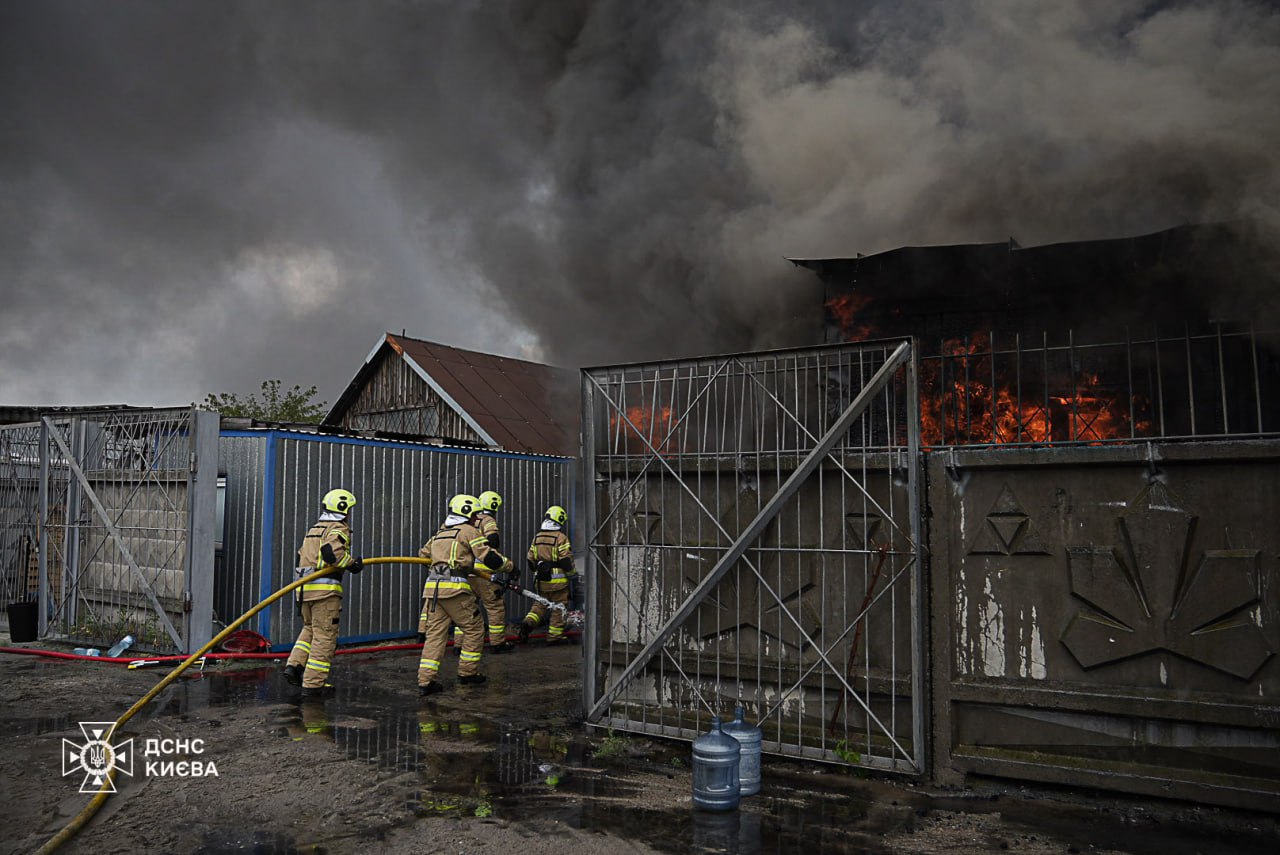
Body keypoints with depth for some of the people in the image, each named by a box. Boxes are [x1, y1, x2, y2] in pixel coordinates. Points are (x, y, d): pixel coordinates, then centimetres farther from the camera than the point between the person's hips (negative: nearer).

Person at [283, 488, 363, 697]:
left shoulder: (314, 529, 21)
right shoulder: (338, 529, -6)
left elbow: (302, 555, 23)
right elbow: (331, 551, -24)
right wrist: (351, 563, -13)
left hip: (304, 586, 8)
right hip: (325, 589, -8)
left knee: (310, 629, 24)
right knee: (324, 636, -1)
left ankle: (294, 666, 10)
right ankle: (313, 684, 1)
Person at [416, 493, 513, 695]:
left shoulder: (439, 534, 22)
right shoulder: (469, 531, 1)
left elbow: (423, 554, 33)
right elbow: (489, 557, -9)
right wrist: (509, 566, 5)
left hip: (433, 587, 7)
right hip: (455, 588, -7)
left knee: (435, 633, 6)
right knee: (474, 630, 9)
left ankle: (425, 680, 0)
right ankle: (467, 673, 15)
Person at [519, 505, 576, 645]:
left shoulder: (537, 537, 7)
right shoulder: (561, 537, -12)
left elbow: (531, 560, 13)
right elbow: (566, 560, -15)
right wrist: (572, 572, 2)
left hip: (541, 581, 6)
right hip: (557, 580, -6)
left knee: (541, 603, 20)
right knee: (558, 607, 6)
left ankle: (528, 622, -1)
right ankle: (554, 636, 10)